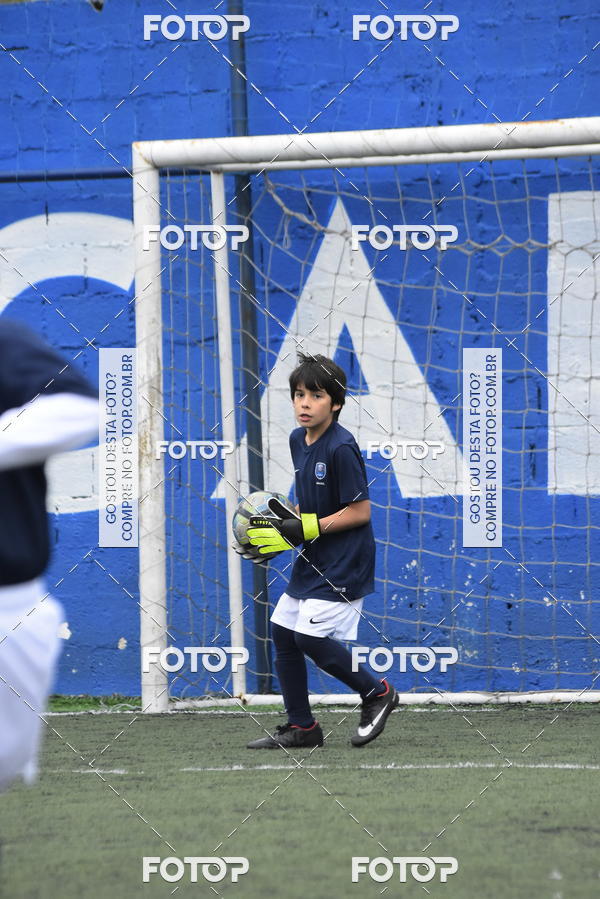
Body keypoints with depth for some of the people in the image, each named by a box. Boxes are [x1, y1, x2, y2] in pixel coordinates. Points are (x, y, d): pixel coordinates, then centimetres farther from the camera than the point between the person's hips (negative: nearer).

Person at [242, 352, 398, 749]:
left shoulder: (341, 448, -19)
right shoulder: (298, 440, 8)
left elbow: (360, 511, -19)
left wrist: (304, 529, -20)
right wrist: (287, 520, 1)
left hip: (345, 559, -9)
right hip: (314, 559, 9)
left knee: (310, 635, -16)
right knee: (282, 631, 9)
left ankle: (377, 692, 4)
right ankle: (301, 727, 19)